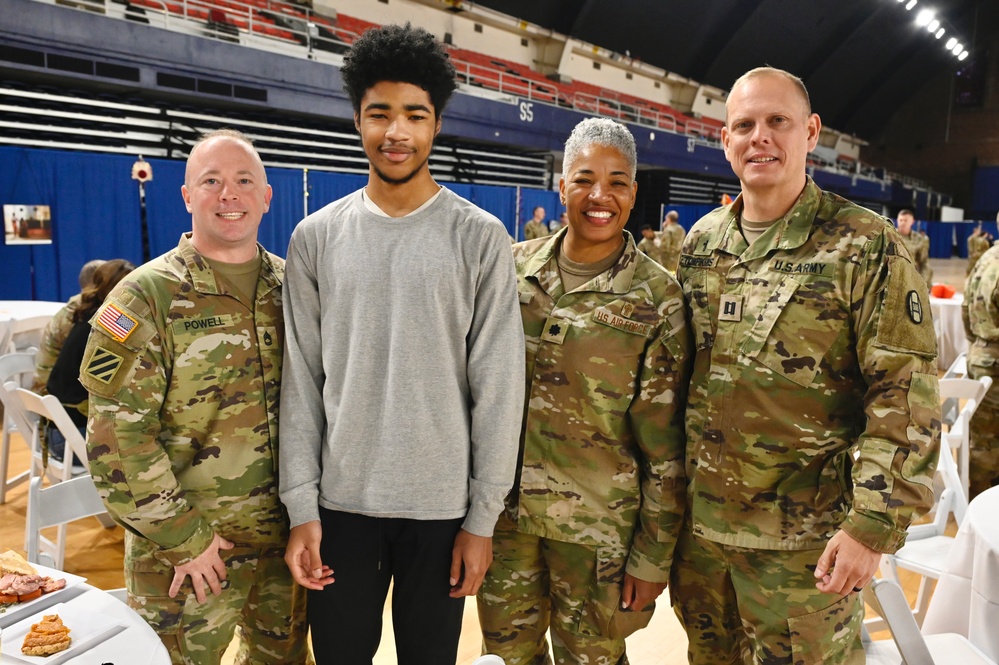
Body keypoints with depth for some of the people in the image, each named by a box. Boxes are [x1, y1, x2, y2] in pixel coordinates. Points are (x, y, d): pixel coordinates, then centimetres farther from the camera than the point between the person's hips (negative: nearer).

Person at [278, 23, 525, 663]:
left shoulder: (480, 238, -5)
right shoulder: (316, 237, 1)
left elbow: (499, 388, -5)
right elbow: (302, 381, 2)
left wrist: (482, 515, -5)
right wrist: (301, 506, -1)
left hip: (443, 505, -1)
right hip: (341, 502, 2)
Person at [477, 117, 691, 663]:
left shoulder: (657, 299, -10)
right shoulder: (515, 267, 0)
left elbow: (665, 446, -8)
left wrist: (654, 555, -6)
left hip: (598, 528, -3)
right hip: (504, 512, 3)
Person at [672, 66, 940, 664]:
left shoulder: (866, 246, -10)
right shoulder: (701, 242, 4)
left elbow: (906, 400, -13)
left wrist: (874, 525, -18)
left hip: (804, 535, -5)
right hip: (699, 521, 5)